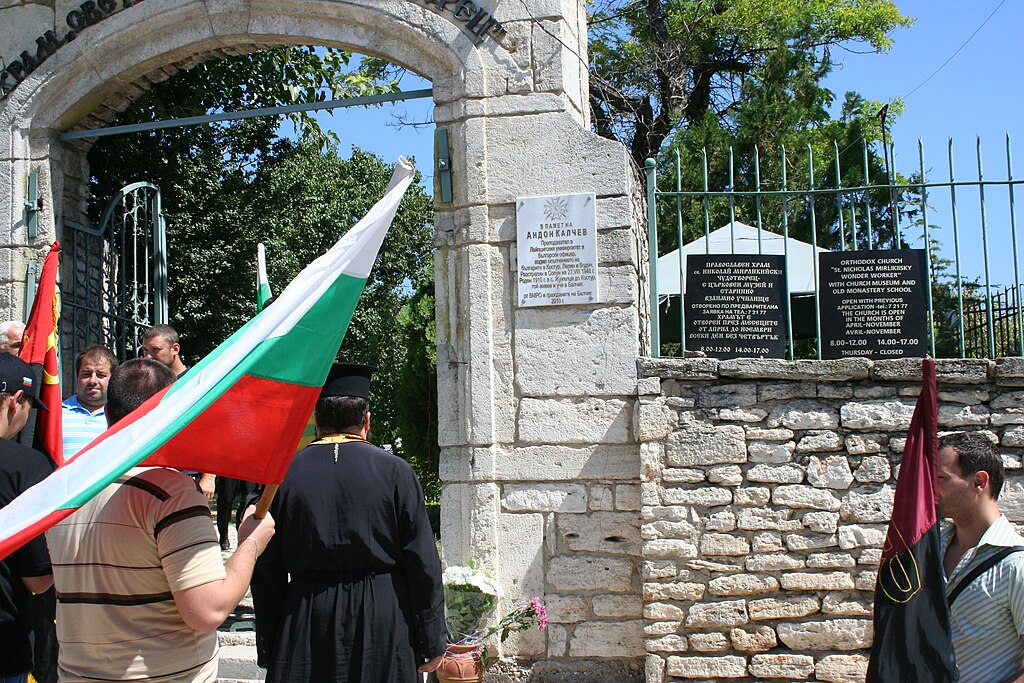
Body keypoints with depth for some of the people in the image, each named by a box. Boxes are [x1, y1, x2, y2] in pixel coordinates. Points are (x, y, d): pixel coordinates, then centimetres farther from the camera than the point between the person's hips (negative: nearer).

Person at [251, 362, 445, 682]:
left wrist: (268, 650, 8)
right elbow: (424, 563, -6)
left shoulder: (284, 473, -2)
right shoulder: (395, 472, -5)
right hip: (384, 626, -1)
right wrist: (431, 643, 1)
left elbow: (266, 572, 0)